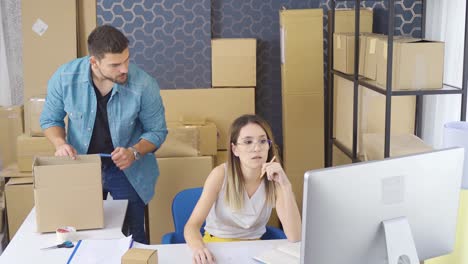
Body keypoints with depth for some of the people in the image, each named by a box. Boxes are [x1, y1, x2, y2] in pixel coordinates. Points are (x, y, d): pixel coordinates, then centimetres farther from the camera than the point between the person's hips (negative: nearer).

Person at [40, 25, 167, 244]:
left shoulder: (143, 85, -25)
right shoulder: (64, 78, -19)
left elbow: (157, 131, -10)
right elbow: (50, 119, -1)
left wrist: (134, 152, -27)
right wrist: (60, 143, -20)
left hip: (128, 171, -2)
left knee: (133, 239, 8)